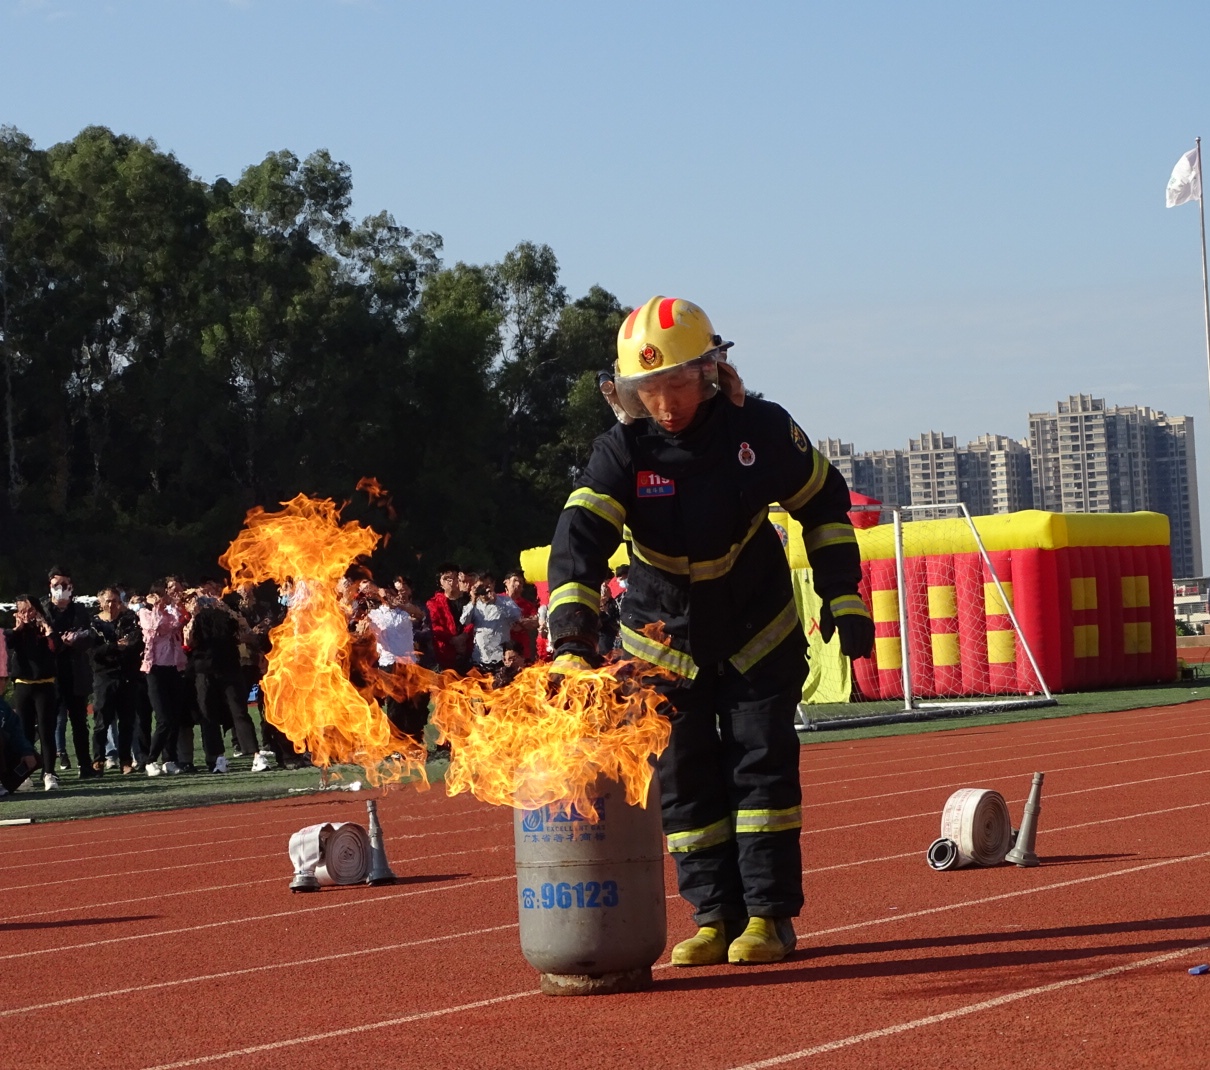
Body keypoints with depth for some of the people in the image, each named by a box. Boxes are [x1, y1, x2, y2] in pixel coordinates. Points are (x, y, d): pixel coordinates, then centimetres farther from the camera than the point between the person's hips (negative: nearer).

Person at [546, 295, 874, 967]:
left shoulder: (761, 430, -16)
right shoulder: (622, 452, -18)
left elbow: (824, 504, 0)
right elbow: (579, 540, -30)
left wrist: (843, 598, -4)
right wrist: (572, 639, -45)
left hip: (758, 635, -1)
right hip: (665, 644, 1)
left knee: (763, 767, -3)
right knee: (685, 780, 1)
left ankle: (769, 916, 3)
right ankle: (715, 916, 10)